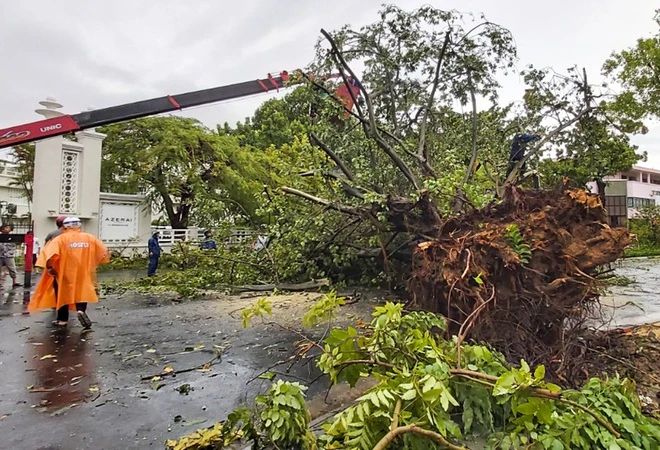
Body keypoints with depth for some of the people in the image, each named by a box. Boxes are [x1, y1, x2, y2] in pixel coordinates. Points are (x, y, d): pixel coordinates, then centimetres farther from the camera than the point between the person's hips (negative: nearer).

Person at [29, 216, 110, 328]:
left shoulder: (61, 238, -6)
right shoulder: (90, 238, 2)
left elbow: (50, 253, -21)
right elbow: (104, 253, 6)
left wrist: (49, 267, -11)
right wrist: (91, 266, 17)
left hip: (65, 273, -1)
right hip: (83, 273, 1)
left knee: (63, 294, 16)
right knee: (82, 291, 14)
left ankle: (63, 319, 24)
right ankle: (81, 310, -13)